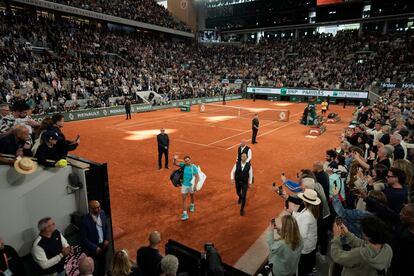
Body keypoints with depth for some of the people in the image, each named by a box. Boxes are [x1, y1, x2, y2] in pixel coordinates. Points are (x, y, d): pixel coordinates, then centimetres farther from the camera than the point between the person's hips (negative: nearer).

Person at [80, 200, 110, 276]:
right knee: (94, 268, 14)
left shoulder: (102, 213, -10)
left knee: (103, 264, 24)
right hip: (92, 248, -5)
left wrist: (107, 239, -5)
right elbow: (84, 239, -18)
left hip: (103, 245, 5)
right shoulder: (85, 220, -25)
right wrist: (95, 248, -18)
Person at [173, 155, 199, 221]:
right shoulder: (183, 165, -10)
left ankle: (192, 205, 54)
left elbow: (197, 177, -22)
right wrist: (175, 159, -34)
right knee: (183, 199, -3)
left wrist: (195, 185, -32)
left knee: (192, 196, 24)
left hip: (191, 185, -2)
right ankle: (185, 214, 1)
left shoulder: (194, 167, -21)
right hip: (184, 185, 2)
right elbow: (175, 163, -12)